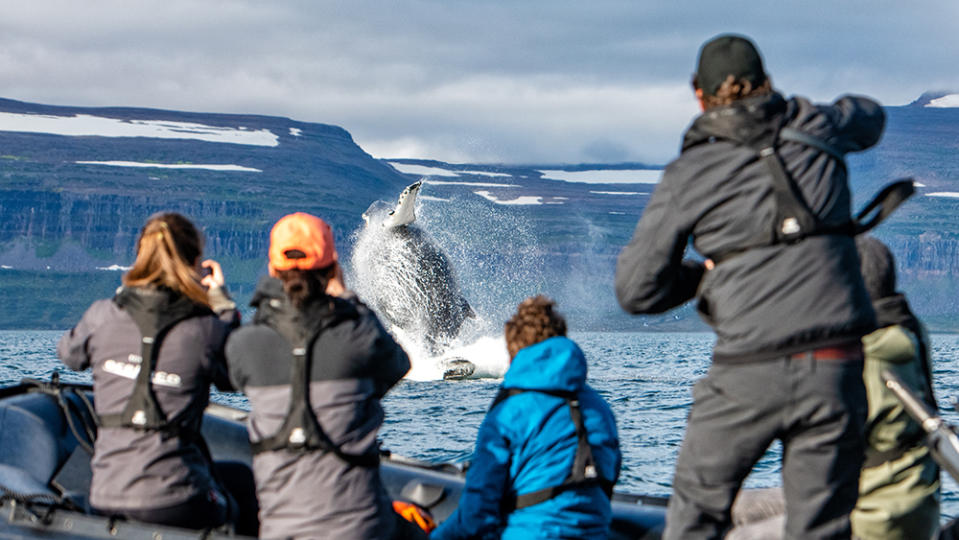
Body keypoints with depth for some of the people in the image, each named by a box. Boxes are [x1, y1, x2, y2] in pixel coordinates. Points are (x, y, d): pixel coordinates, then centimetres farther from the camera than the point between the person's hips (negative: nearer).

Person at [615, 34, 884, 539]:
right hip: (837, 369, 2)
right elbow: (869, 116, 33)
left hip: (748, 372, -2)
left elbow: (636, 291, 1)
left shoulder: (687, 174, 0)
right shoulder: (814, 131, 7)